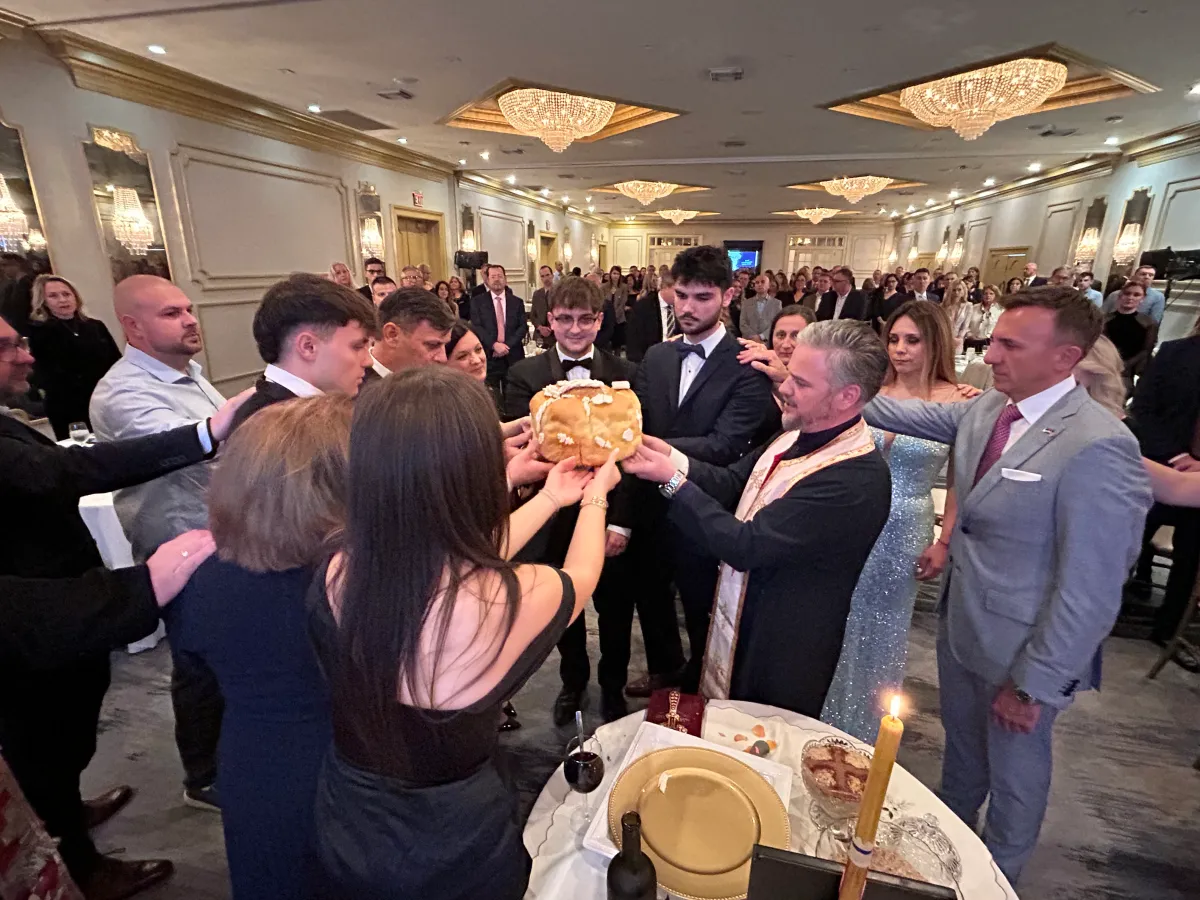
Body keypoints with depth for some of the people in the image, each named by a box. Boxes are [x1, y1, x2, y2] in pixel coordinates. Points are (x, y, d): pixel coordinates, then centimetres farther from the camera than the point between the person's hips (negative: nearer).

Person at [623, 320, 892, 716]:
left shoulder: (856, 479, -32)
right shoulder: (799, 435, -4)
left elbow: (746, 545, -31)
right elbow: (733, 484, 0)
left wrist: (672, 479, -27)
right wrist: (673, 457, -16)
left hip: (782, 659, -8)